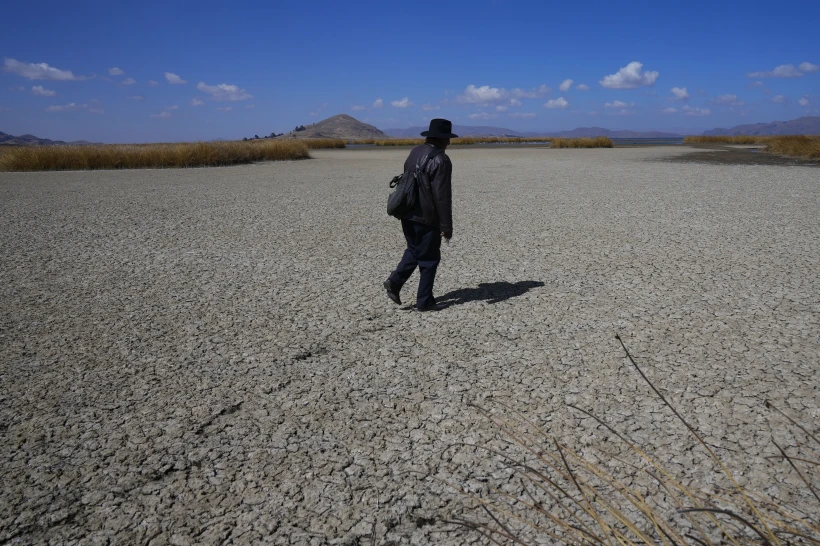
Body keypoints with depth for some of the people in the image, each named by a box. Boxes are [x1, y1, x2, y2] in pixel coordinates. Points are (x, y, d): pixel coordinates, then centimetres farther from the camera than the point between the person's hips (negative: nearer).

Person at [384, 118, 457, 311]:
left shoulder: (414, 152, 9)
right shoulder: (440, 160, -17)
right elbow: (443, 196, -20)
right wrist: (446, 226, -15)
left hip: (408, 215, 8)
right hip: (427, 218, -7)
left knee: (414, 251, 24)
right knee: (429, 258, 7)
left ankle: (395, 281, 8)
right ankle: (424, 301, 14)